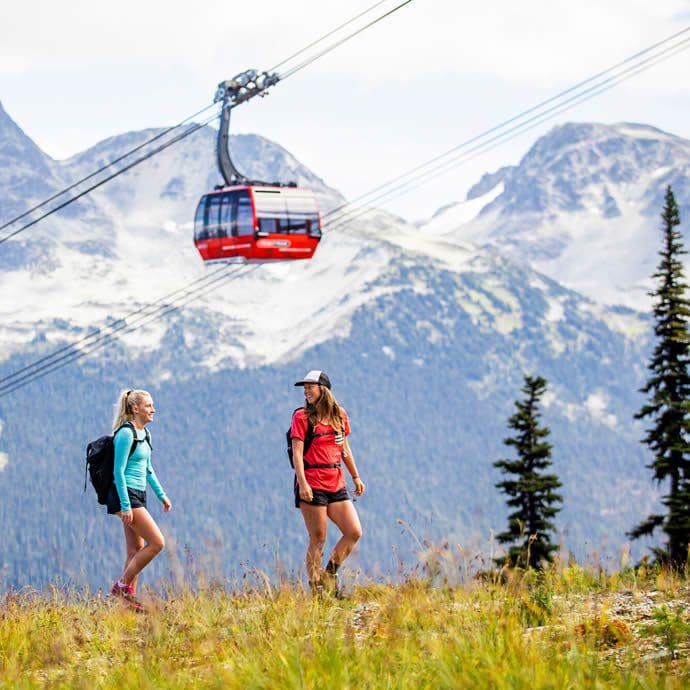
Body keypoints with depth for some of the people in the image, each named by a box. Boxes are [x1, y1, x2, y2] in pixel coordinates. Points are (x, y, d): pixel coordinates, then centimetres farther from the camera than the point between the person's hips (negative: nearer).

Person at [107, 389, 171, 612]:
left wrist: (162, 495, 20)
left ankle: (129, 595, 11)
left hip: (138, 495, 9)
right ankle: (123, 585, -5)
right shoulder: (126, 433, -14)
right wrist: (125, 506, -21)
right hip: (126, 495, -9)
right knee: (157, 542, -13)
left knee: (136, 549, 8)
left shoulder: (144, 434, 14)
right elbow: (118, 472, -17)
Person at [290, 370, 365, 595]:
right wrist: (302, 483, -20)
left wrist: (356, 477, 20)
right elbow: (297, 452, -9)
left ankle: (329, 574, 16)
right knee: (318, 539, -4)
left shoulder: (339, 415, 11)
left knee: (354, 532, -2)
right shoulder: (302, 417, -2)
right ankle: (316, 588, 3)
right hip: (312, 485, -5)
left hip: (336, 484, 5)